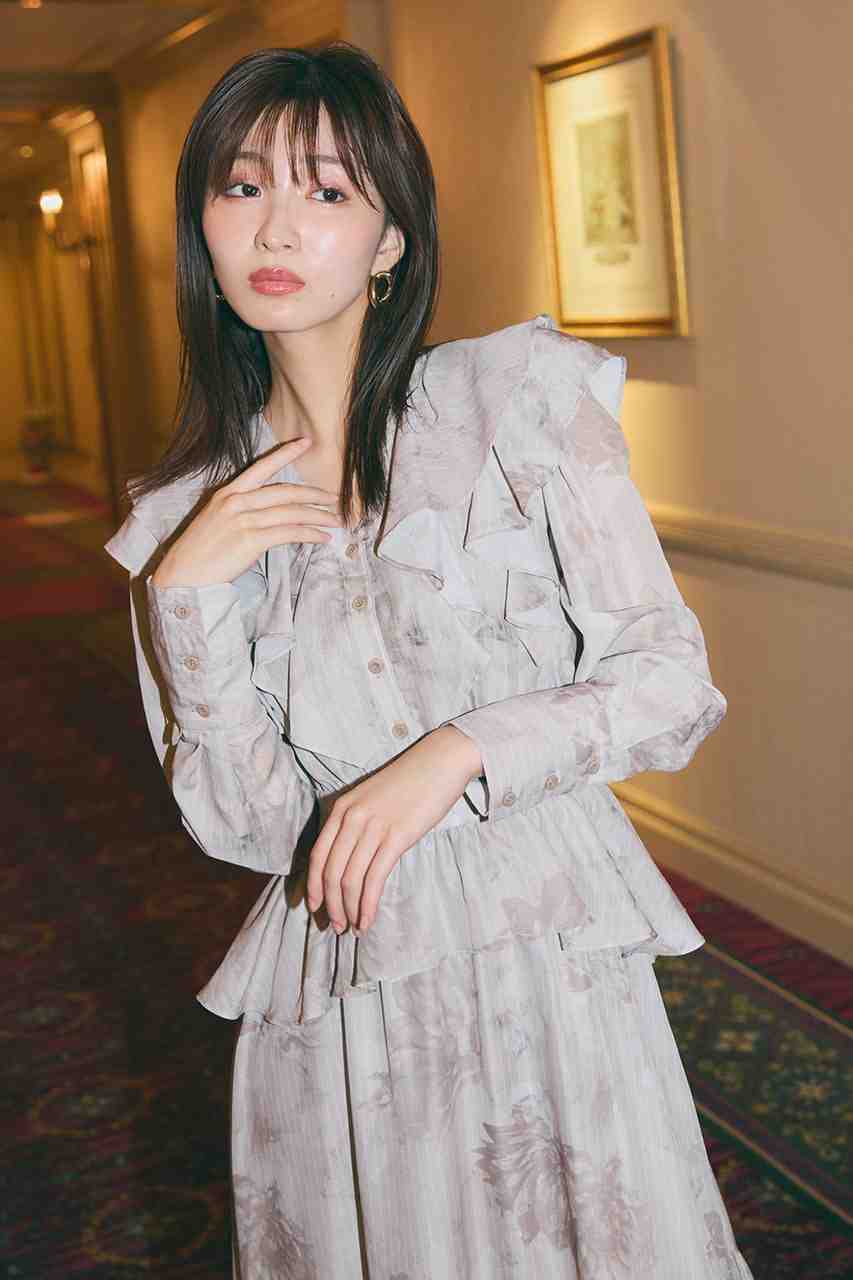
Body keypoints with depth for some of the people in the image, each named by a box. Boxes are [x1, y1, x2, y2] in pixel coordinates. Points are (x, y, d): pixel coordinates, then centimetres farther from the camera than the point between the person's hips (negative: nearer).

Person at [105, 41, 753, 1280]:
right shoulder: (186, 514, 4)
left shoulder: (524, 395, -4)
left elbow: (672, 681, -4)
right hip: (332, 1007, 2)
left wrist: (458, 751, -16)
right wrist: (185, 592, -12)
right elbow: (247, 827, -1)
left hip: (549, 956, -2)